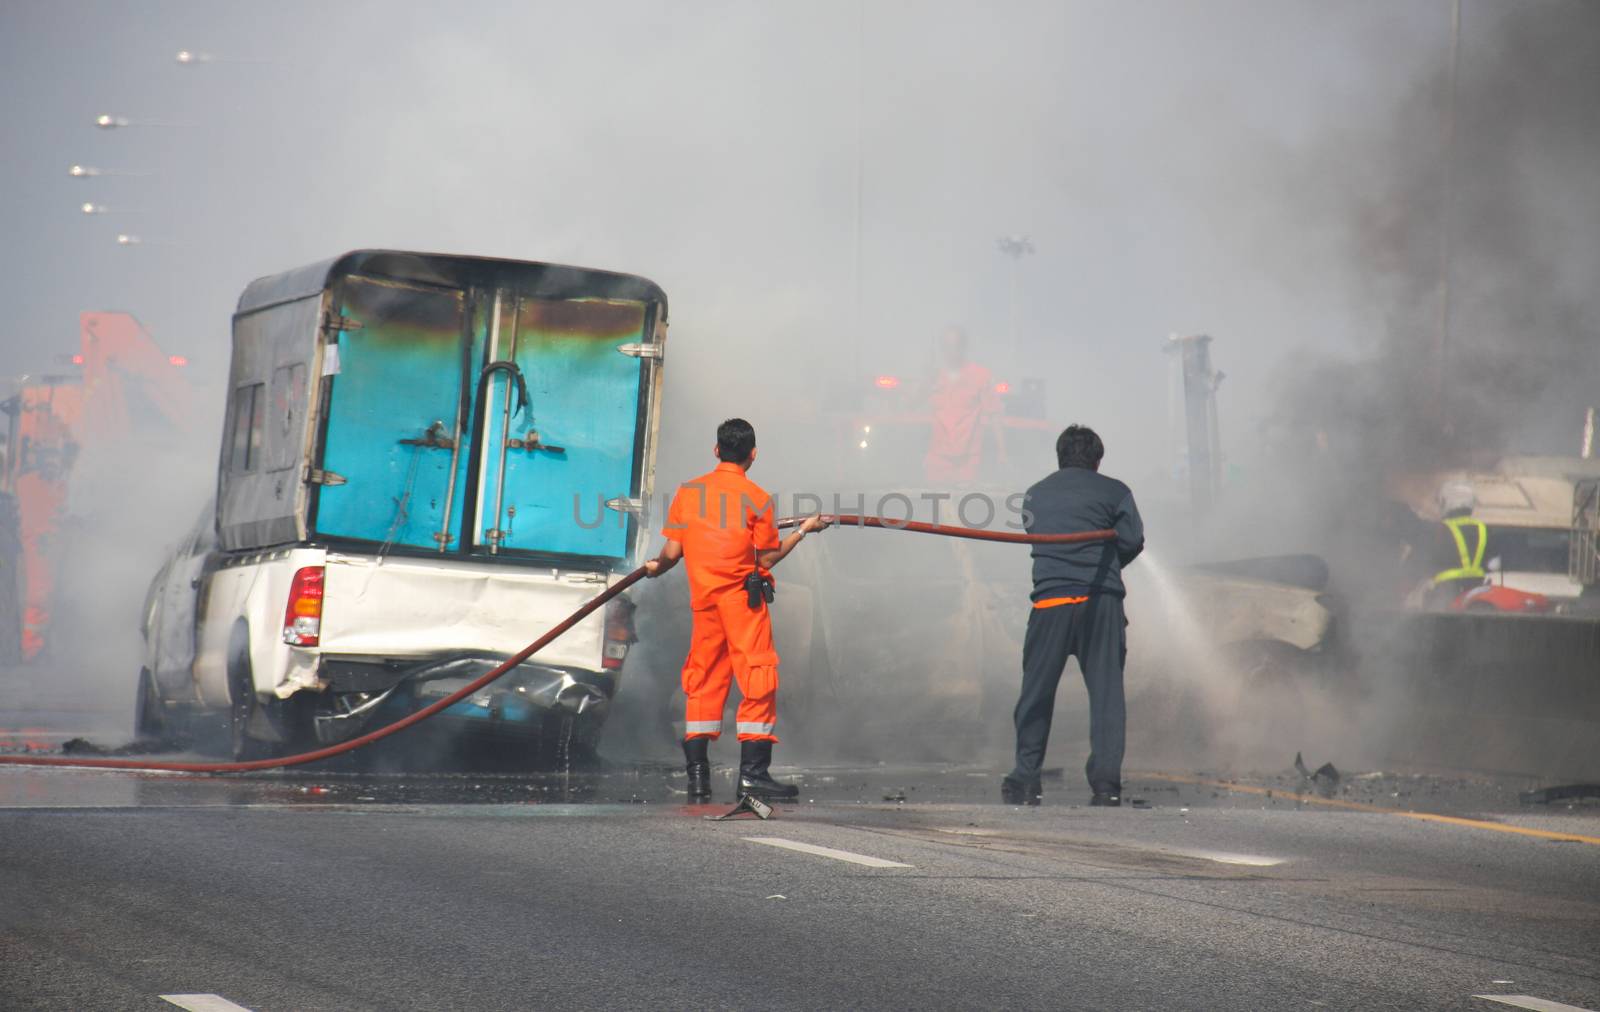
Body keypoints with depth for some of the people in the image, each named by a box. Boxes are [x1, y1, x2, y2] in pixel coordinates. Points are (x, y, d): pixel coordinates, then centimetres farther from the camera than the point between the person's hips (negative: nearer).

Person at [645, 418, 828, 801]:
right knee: (757, 680, -2)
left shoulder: (688, 492, 6)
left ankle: (697, 774, 7)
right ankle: (752, 772, -8)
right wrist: (803, 530, 9)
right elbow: (768, 558, -4)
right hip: (743, 597, -4)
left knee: (703, 683, 10)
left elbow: (672, 551, 6)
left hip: (703, 598, 4)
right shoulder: (757, 497, -5)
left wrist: (656, 567, 27)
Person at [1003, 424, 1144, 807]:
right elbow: (1133, 539, 1)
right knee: (1106, 689, 0)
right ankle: (1106, 779, -8)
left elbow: (1032, 534, 18)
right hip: (1101, 601, -2)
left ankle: (1025, 780, 11)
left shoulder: (1035, 495, 17)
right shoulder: (1114, 491, 6)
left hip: (1050, 600, 2)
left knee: (1036, 690, 8)